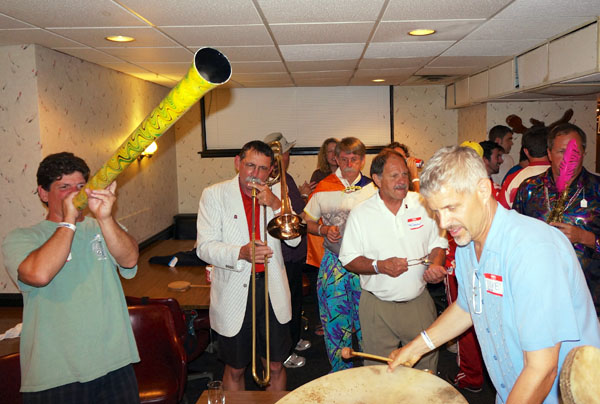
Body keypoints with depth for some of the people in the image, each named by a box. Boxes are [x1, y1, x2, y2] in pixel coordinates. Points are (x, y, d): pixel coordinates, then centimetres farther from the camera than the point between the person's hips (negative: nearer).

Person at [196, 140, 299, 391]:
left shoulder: (277, 193, 4)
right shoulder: (214, 195, -4)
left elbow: (294, 239, -3)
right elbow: (204, 247, -11)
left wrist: (276, 205, -17)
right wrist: (240, 253, -27)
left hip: (272, 291, 2)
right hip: (234, 294, -2)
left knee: (276, 366, 14)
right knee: (235, 370, 14)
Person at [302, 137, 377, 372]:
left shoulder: (372, 188, 5)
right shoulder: (324, 188, 2)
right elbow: (307, 223, 8)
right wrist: (324, 230, -11)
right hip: (334, 263, 0)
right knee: (336, 321, 4)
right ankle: (341, 373, 25)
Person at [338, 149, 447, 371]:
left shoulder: (423, 205, -1)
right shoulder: (360, 213, -7)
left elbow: (437, 243, 9)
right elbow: (348, 259, -4)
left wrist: (436, 265, -11)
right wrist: (380, 266, -19)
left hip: (419, 301, 2)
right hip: (377, 306, -1)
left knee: (426, 365, 14)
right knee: (380, 373, 11)